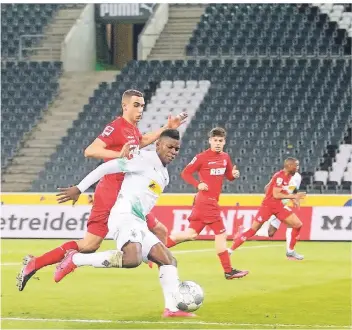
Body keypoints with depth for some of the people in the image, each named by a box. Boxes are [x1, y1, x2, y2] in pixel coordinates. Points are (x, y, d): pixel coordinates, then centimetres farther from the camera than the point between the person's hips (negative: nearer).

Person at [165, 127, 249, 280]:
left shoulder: (225, 157, 10)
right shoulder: (202, 157, -10)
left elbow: (229, 176, 19)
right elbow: (185, 173, -7)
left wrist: (234, 174, -4)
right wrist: (198, 184, -21)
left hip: (211, 201, 8)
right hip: (206, 201, -8)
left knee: (191, 234, 10)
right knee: (221, 234, -8)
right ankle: (228, 271, -4)